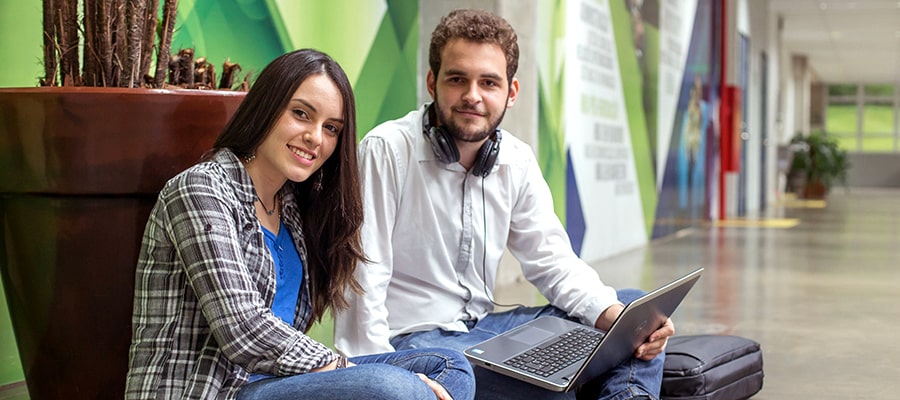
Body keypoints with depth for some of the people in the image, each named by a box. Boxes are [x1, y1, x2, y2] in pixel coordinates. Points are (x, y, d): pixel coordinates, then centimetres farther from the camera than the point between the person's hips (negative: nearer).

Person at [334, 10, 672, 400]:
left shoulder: (518, 161, 4)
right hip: (410, 338, -7)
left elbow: (551, 260, 6)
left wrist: (616, 315, -12)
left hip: (483, 326, 8)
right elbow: (362, 282, -18)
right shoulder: (385, 151, -15)